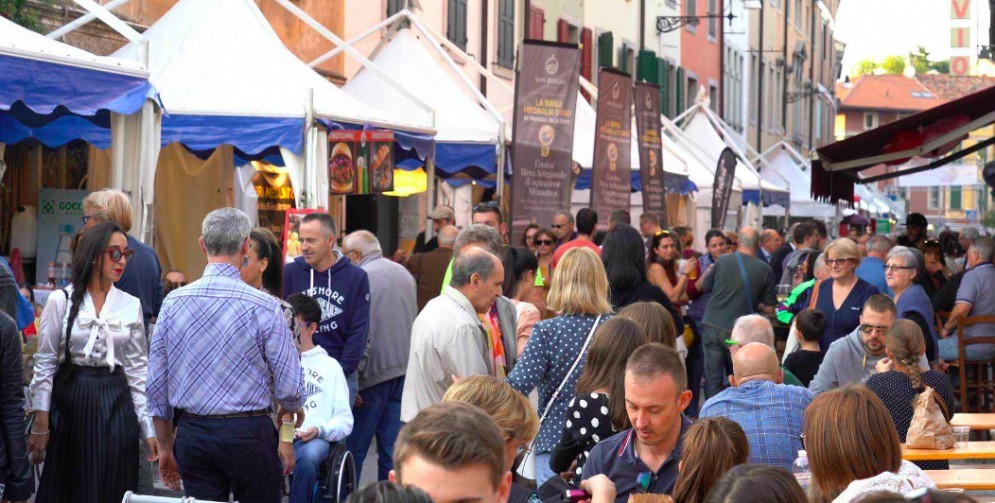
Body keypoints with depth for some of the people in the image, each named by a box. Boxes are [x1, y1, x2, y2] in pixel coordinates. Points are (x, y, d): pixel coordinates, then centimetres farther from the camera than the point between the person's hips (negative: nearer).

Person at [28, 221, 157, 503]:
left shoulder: (131, 306, 5)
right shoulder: (61, 301, -2)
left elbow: (137, 369, 6)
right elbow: (44, 364, -1)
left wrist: (149, 429, 2)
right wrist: (40, 426, -5)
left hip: (115, 405, 2)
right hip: (70, 403, -2)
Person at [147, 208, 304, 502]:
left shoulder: (173, 303, 1)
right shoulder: (263, 307, -11)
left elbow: (156, 386, 6)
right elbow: (290, 388, -8)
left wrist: (165, 447, 17)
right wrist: (292, 408, 16)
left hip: (192, 433, 4)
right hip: (248, 433, -4)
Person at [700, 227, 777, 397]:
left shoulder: (723, 261, 0)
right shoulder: (765, 270, -3)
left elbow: (705, 287, 14)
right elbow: (770, 307, 2)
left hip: (712, 326, 1)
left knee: (713, 379, 3)